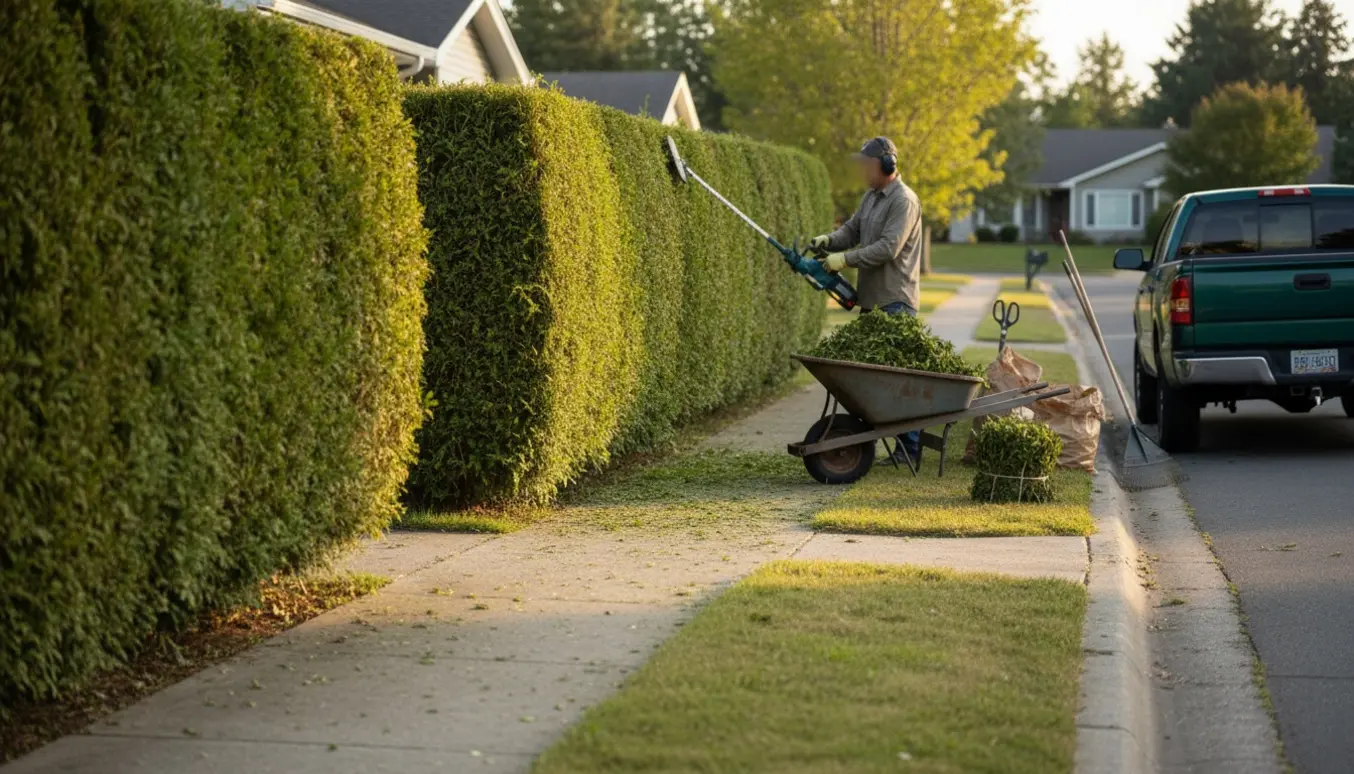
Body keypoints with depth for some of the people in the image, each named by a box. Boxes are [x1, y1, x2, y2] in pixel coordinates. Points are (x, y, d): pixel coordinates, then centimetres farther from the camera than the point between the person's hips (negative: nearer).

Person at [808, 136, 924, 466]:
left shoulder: (904, 201, -12)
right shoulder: (871, 197, 17)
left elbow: (888, 248, -21)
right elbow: (852, 229, 16)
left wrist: (845, 259, -21)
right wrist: (828, 240, -4)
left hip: (895, 302, -10)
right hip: (871, 299, 10)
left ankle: (909, 448, -6)